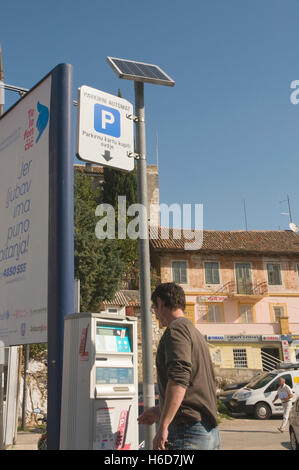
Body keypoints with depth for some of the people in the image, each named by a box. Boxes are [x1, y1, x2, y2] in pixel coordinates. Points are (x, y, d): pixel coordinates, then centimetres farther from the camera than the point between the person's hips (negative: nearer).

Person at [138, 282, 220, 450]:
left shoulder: (176, 329, -10)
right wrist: (159, 411, 31)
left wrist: (163, 426, -23)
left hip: (188, 429, -9)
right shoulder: (195, 332, 20)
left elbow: (179, 379, -24)